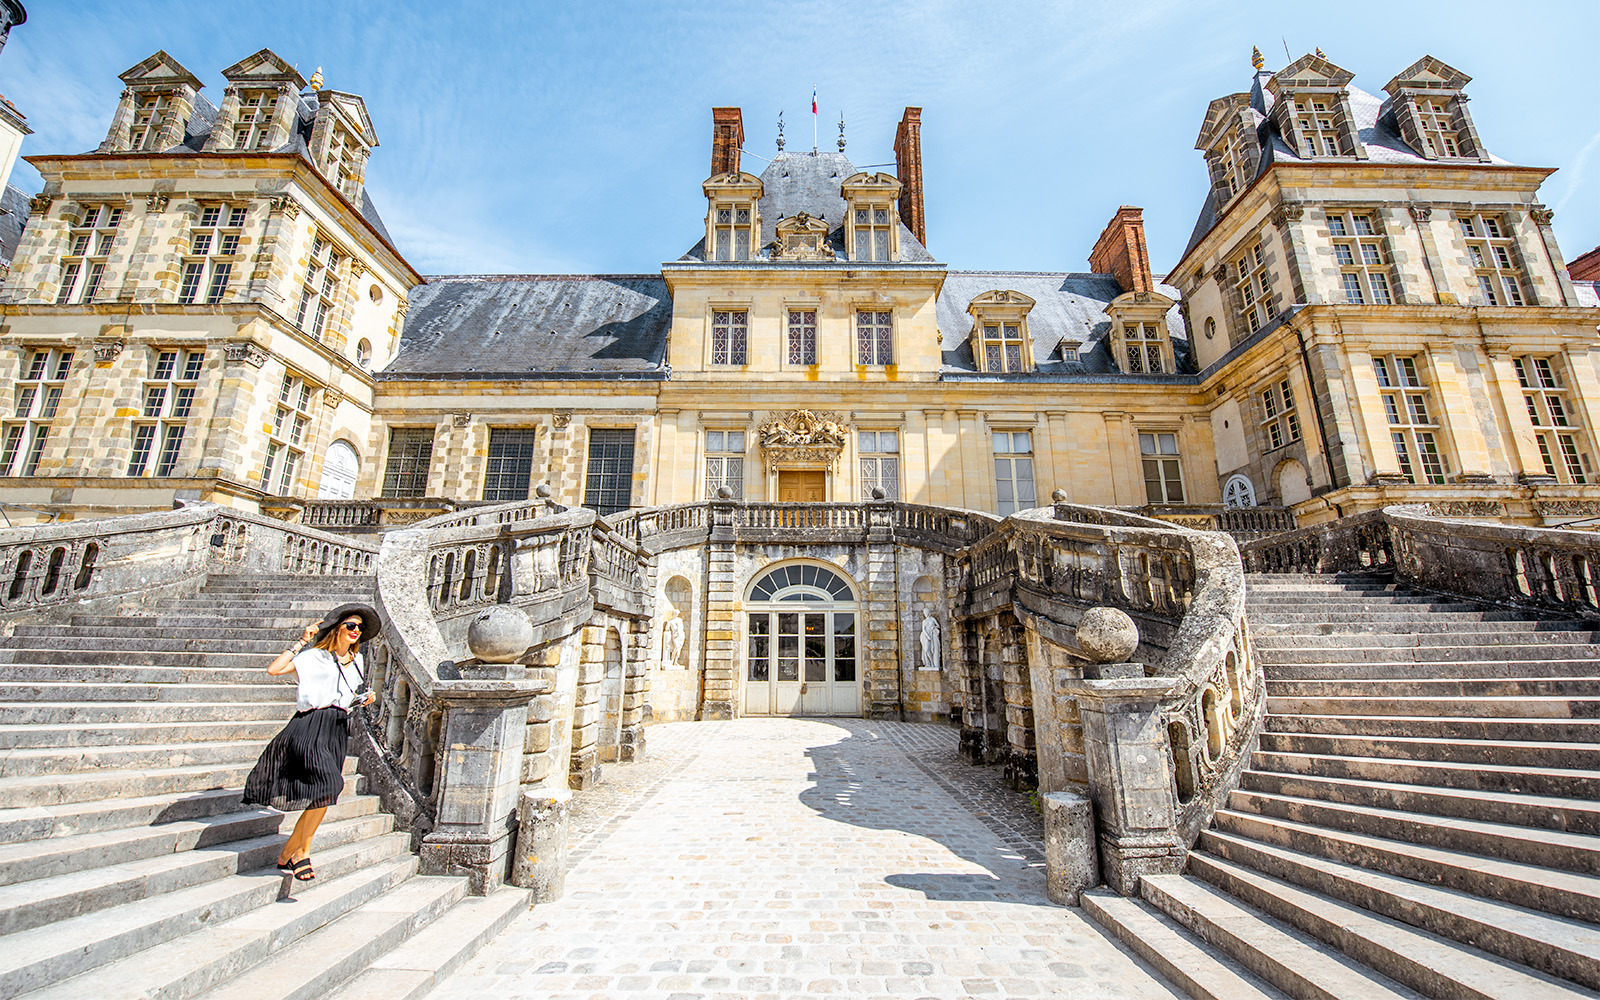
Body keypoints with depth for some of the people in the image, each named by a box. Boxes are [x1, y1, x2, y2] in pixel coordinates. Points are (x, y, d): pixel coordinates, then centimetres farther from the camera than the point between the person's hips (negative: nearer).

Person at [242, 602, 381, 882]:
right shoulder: (313, 656, 0)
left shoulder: (356, 660, 17)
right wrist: (301, 642, -9)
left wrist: (366, 697, 6)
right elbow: (273, 669, -13)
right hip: (311, 726, -6)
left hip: (339, 731, 6)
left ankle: (286, 855, 24)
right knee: (329, 783, -21)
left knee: (321, 795, 6)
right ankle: (302, 853, -4)